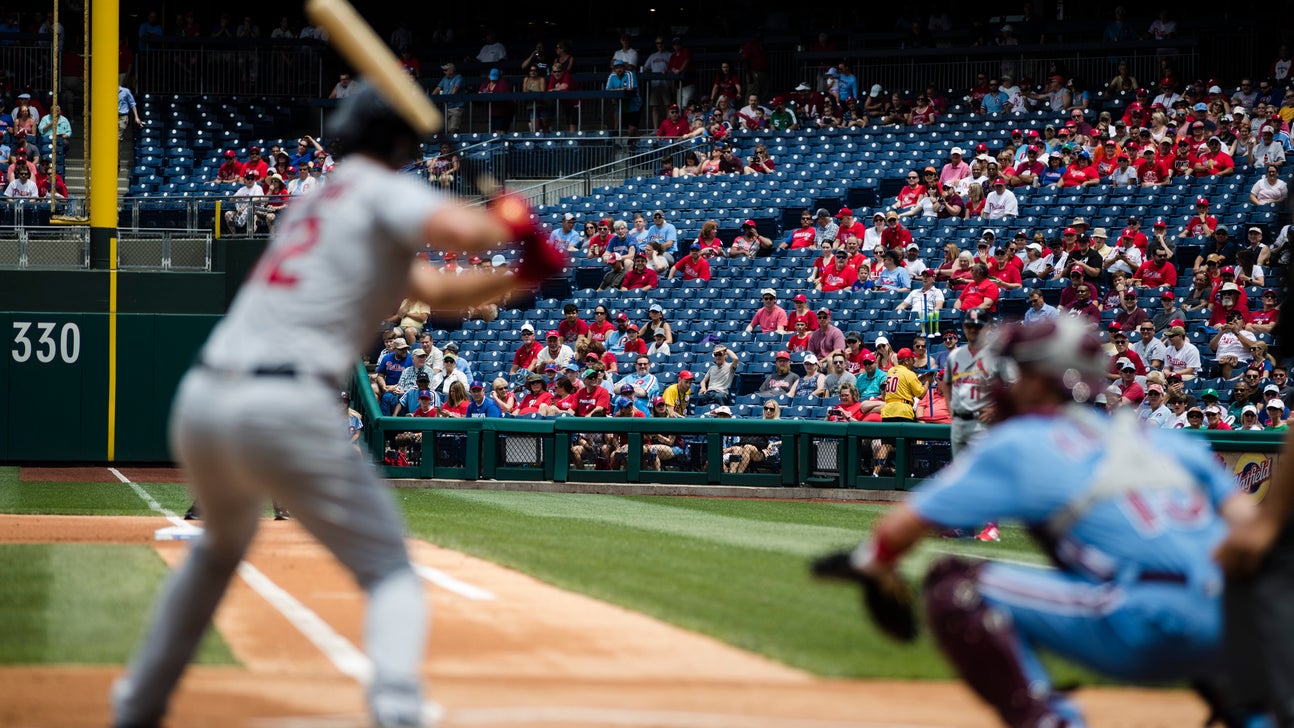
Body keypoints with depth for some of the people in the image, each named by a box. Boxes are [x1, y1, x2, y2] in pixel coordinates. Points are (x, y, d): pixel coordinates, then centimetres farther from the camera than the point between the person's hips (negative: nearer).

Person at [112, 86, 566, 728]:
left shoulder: (315, 203, 27)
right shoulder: (383, 192, 4)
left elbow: (437, 292, 28)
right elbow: (459, 231, -17)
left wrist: (523, 275, 20)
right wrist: (509, 221, 4)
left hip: (198, 406, 7)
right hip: (284, 411, -7)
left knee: (222, 544, 35)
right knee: (390, 573, 2)